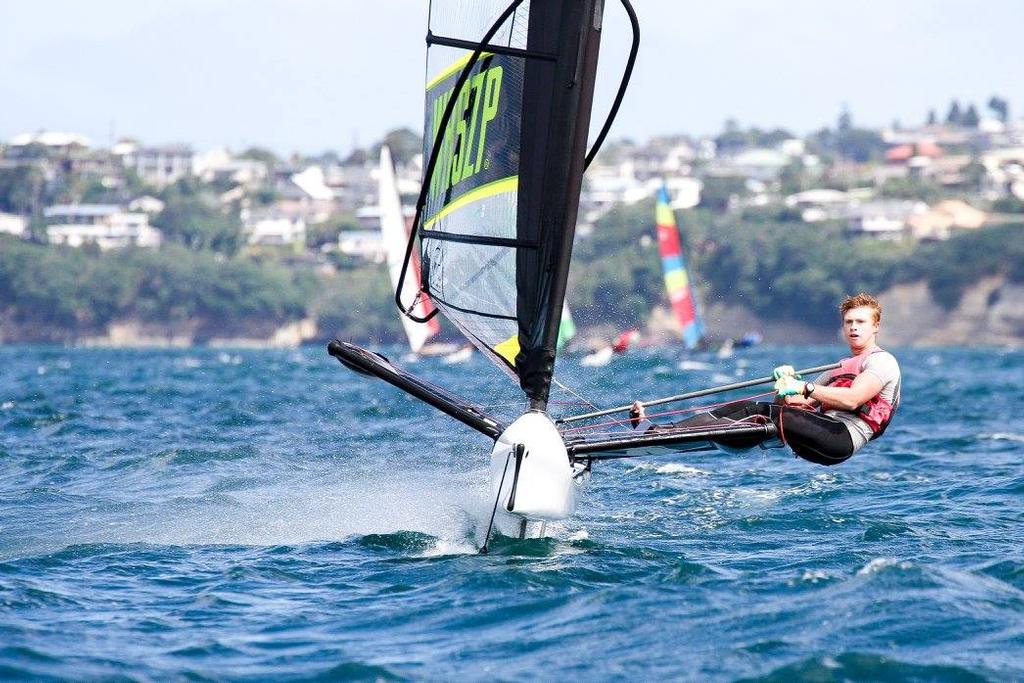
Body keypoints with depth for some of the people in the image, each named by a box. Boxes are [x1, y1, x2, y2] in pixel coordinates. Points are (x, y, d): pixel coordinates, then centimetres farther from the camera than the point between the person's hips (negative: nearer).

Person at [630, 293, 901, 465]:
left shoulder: (883, 361, 6)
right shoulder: (838, 368, 33)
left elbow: (852, 399, -14)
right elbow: (793, 403, 23)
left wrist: (805, 388, -16)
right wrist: (787, 382, 1)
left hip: (843, 435, -9)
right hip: (821, 430, 9)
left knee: (771, 414, -28)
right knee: (749, 408, -10)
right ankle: (662, 431, -23)